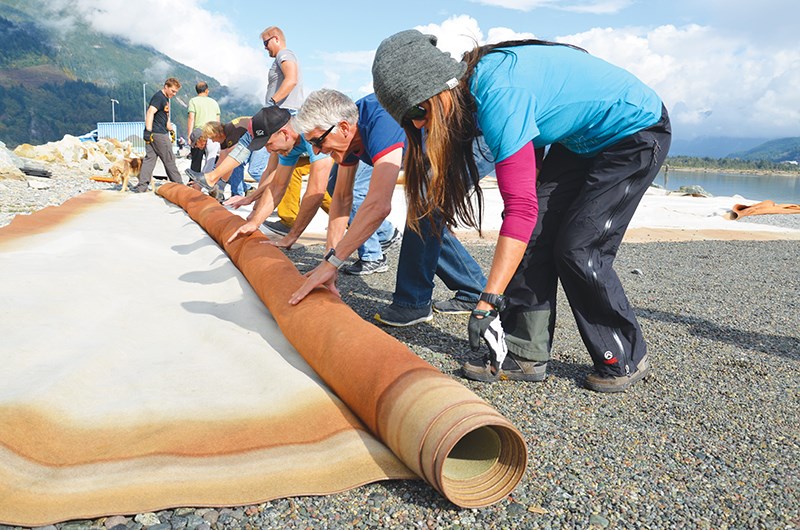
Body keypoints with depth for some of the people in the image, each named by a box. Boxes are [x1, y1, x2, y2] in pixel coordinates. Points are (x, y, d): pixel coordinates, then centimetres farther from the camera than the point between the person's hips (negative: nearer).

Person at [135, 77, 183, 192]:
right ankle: (178, 185, 11)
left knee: (150, 158, 4)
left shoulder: (165, 98, 21)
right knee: (169, 160, 1)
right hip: (158, 134, -10)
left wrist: (171, 129, 31)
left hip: (152, 135, 10)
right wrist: (149, 131, -28)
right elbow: (150, 112, -23)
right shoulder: (159, 97, -11)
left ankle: (142, 186, 0)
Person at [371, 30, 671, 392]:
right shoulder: (473, 87, -6)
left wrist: (488, 303, -38)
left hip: (637, 133, -9)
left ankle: (626, 360, 7)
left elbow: (520, 207, -37)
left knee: (579, 249, -13)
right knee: (535, 235, -2)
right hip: (580, 141, 9)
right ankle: (526, 355, 3)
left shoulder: (497, 94, -33)